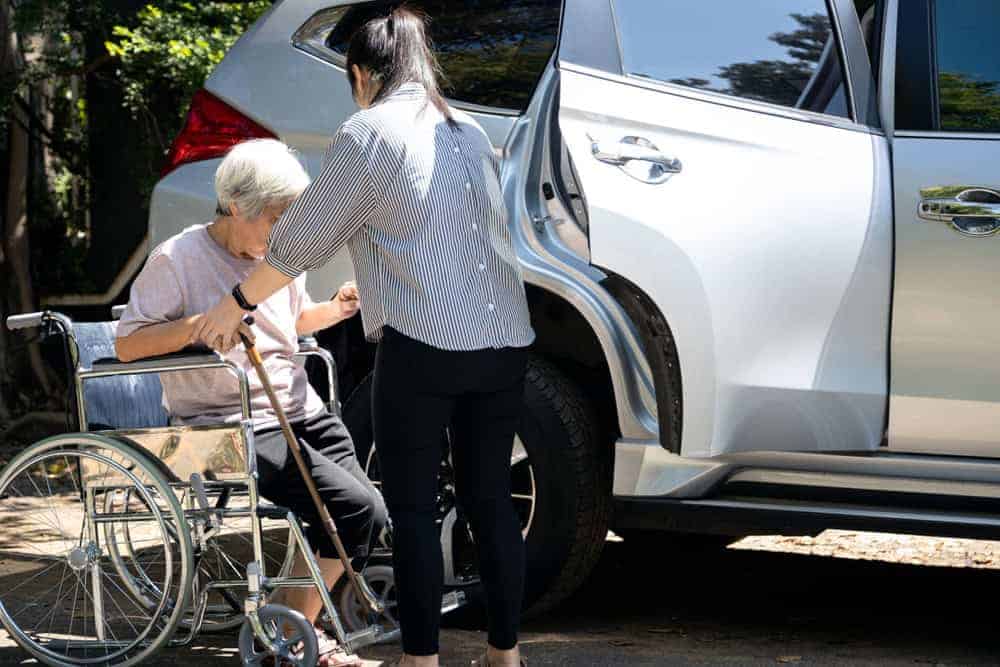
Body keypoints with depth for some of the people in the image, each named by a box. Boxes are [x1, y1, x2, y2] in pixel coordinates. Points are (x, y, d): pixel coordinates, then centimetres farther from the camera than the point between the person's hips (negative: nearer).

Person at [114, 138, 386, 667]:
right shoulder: (178, 259, -9)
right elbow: (127, 345, -10)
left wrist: (334, 309, 9)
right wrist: (198, 324, -25)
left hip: (301, 412, 8)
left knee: (362, 515, -4)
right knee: (357, 509, -21)